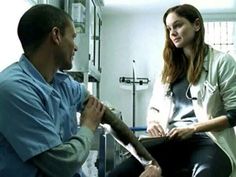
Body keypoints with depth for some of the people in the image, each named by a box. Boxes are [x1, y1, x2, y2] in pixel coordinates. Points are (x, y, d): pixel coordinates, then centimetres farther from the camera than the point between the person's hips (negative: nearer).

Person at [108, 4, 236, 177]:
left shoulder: (221, 61, 6)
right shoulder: (169, 67, 22)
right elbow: (154, 107, 25)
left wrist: (193, 128, -10)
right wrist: (152, 121, 1)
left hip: (207, 140, -4)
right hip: (169, 141, 4)